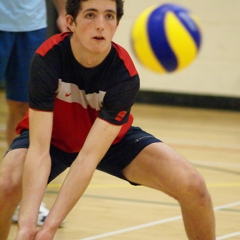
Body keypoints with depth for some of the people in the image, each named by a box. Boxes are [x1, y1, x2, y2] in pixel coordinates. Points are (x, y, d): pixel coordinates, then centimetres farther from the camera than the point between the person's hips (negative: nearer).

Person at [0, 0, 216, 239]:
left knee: (193, 187, -18)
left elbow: (89, 156, -36)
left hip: (113, 139, 1)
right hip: (51, 137, -1)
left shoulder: (125, 75, -31)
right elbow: (39, 150, -36)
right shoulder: (47, 58, -32)